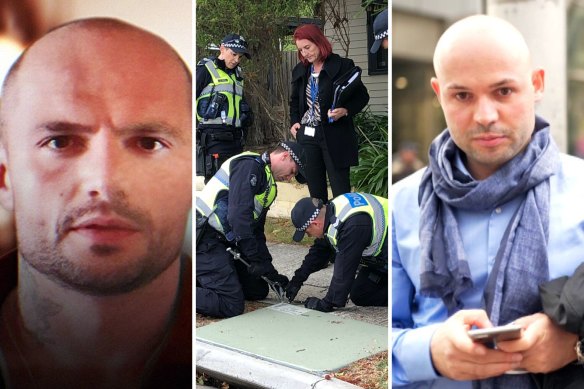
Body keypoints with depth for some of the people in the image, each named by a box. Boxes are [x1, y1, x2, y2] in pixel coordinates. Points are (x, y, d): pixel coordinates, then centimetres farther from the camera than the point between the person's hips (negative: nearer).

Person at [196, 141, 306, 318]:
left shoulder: (269, 186, 19)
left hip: (220, 242, 11)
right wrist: (257, 260, -20)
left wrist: (269, 270, 16)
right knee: (231, 305, -18)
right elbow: (239, 215, -24)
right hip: (205, 239, -11)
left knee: (258, 290, 14)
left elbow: (257, 231, 24)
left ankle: (200, 279, 15)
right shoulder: (249, 165, -13)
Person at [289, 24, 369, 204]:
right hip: (307, 136, 5)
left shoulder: (343, 66, -6)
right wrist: (294, 122, 8)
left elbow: (362, 96, -2)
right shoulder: (300, 71, 10)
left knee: (341, 190, -3)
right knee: (315, 190, 11)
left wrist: (346, 110, -19)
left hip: (335, 137, -5)